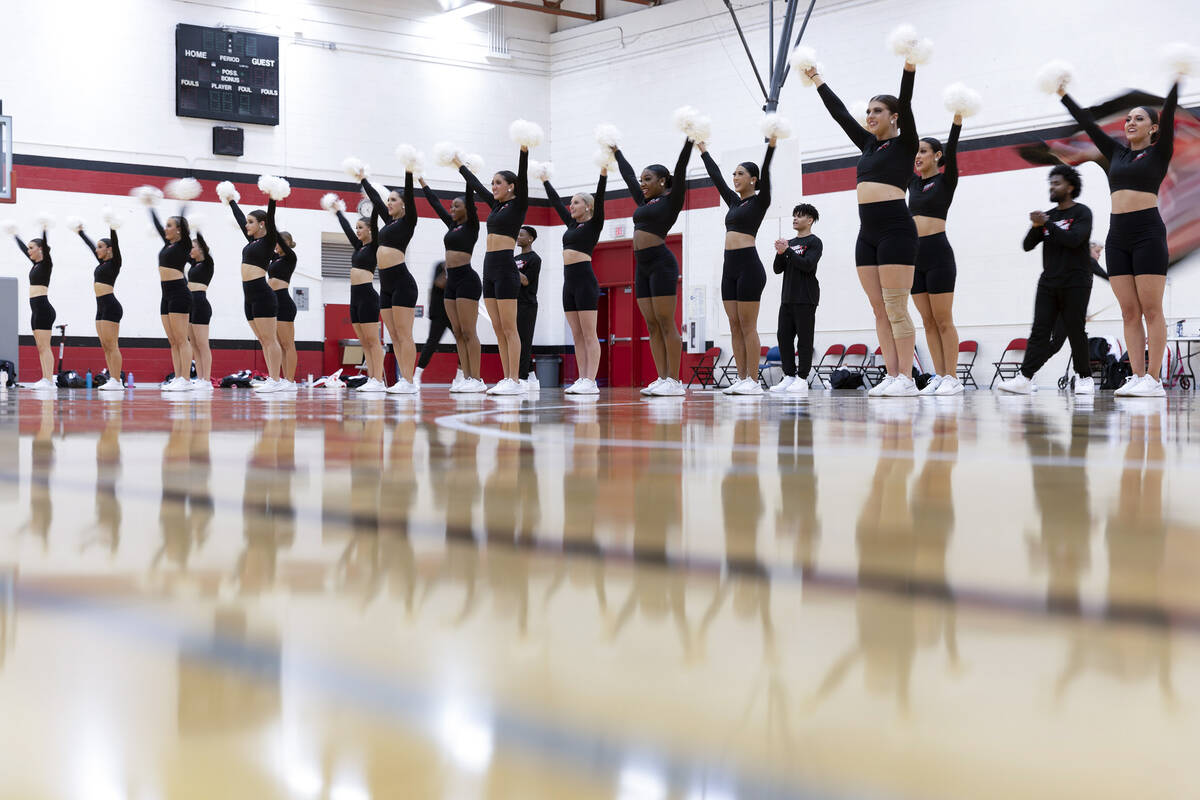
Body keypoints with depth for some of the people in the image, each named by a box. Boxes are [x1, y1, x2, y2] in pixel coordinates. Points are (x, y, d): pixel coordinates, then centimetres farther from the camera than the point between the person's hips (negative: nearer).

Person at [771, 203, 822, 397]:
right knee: (784, 337, 2)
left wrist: (787, 251, -15)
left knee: (804, 338, -7)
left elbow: (807, 265, -15)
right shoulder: (790, 242, 19)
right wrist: (780, 253, -5)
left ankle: (802, 378, -7)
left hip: (805, 299, -7)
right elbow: (778, 269, 13)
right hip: (788, 297, 7)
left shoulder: (814, 242, 0)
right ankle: (789, 376, 6)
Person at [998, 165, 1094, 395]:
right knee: (1039, 330, -4)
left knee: (1075, 331, -3)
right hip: (1048, 283, 5)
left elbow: (1073, 240, -17)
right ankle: (1025, 378, -12)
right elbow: (1028, 245, 10)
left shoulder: (1082, 213, -1)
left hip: (1075, 283, -5)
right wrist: (1036, 227, -8)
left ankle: (1085, 378, 8)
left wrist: (1047, 224, -16)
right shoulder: (1048, 215, 17)